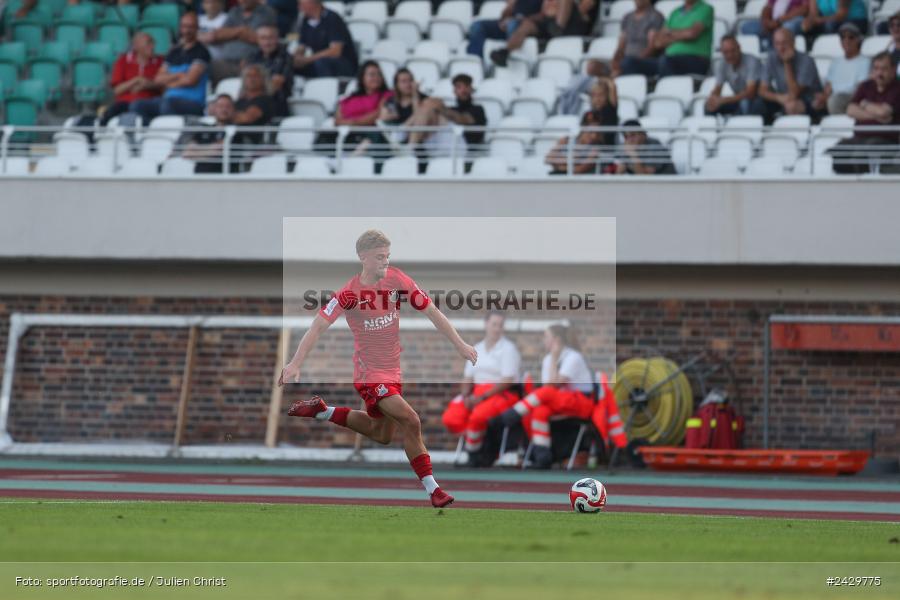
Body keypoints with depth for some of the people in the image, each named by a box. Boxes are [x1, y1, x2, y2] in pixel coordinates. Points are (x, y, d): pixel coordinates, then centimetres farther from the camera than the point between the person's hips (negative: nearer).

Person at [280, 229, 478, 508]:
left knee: (381, 434, 20)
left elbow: (431, 311, 0)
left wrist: (460, 344, -1)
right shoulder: (350, 293, -19)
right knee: (411, 422, -19)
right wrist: (295, 364, -27)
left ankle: (321, 411, 33)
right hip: (370, 373, -7)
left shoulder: (397, 280, -7)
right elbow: (318, 326, -20)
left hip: (393, 371, 7)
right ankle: (431, 488, -11)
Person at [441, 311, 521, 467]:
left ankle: (472, 453, -13)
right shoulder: (477, 349, 17)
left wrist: (481, 397, -16)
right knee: (450, 418, -19)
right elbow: (468, 378, 17)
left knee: (477, 416, -36)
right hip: (476, 393, 6)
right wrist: (465, 396, -5)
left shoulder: (508, 348, -2)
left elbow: (507, 381, -11)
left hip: (502, 394, -6)